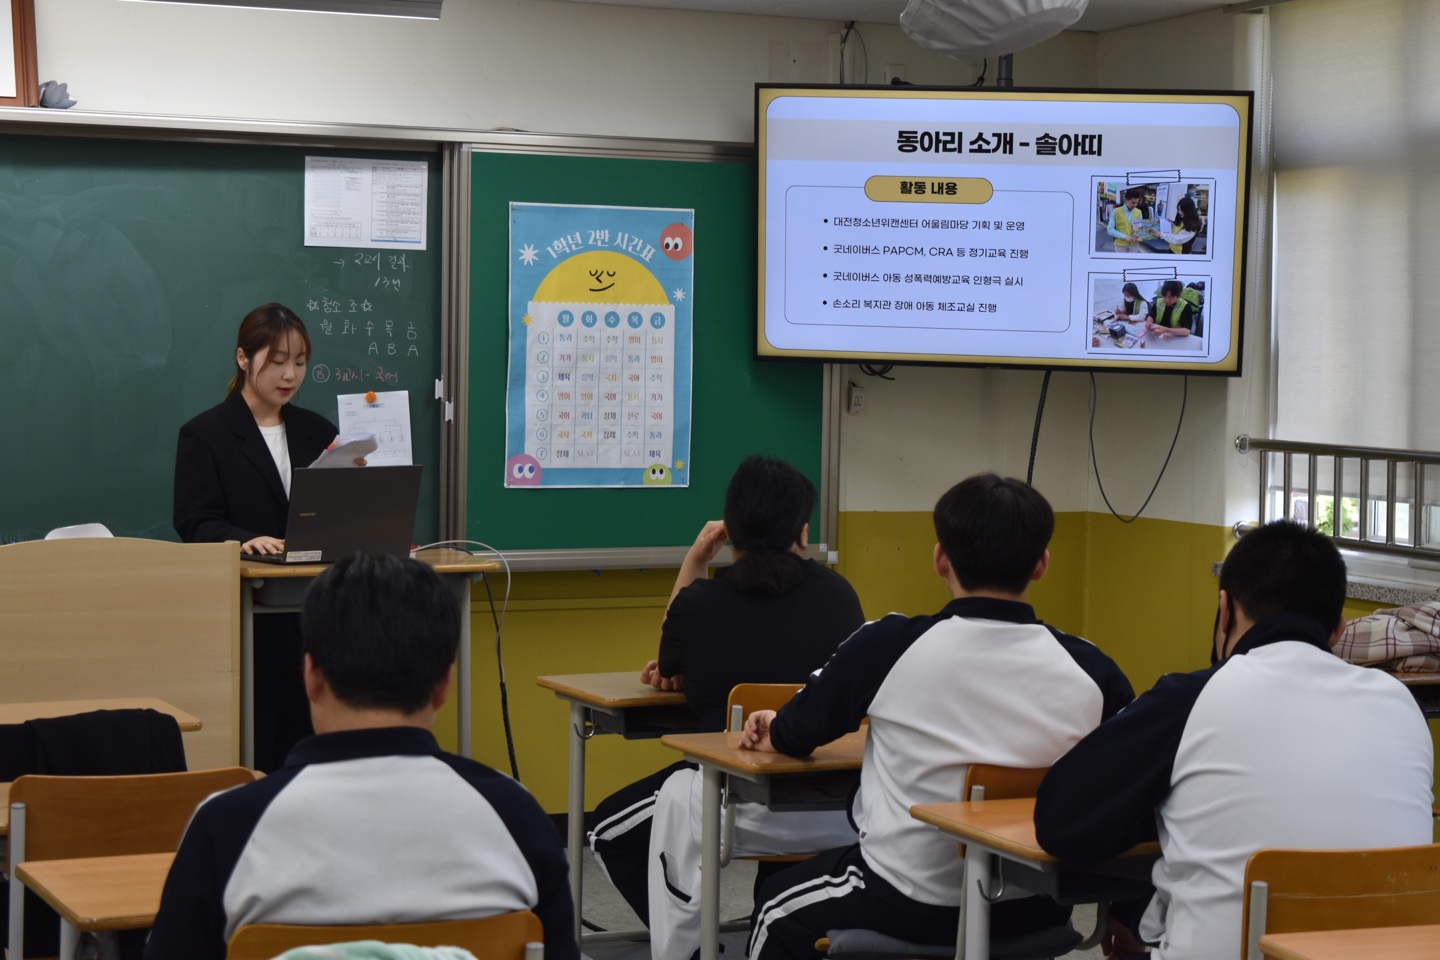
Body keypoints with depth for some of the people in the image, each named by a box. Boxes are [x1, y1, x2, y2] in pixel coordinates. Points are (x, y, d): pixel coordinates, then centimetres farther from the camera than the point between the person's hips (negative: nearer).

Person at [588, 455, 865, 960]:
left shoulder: (700, 601, -8)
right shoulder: (838, 594, 1)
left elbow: (670, 674, 15)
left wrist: (693, 563, 13)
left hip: (738, 809, -4)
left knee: (609, 832, 20)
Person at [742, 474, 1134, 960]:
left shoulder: (890, 647, -16)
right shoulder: (1087, 668, -13)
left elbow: (795, 735, 2)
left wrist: (774, 730, 25)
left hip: (912, 905, -3)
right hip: (1038, 909, 3)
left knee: (778, 904, 27)